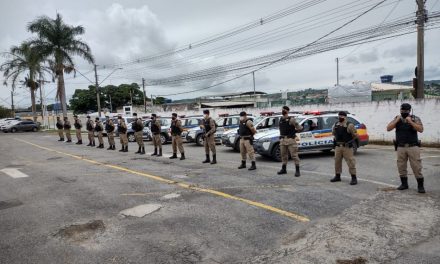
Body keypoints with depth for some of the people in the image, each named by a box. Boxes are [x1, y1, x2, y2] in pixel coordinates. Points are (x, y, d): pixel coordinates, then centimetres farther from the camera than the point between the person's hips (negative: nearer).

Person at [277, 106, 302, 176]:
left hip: (290, 139, -7)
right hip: (283, 140, 7)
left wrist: (293, 131, 3)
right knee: (284, 155, 13)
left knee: (294, 155, -4)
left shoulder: (291, 119, -9)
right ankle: (283, 169, 24)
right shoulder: (281, 119, 12)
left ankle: (297, 171, 0)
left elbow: (300, 128, -8)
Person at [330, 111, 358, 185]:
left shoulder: (349, 125, -11)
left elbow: (355, 135, -8)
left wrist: (351, 141, -5)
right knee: (337, 161, 12)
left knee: (350, 162, -5)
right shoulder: (336, 125, 9)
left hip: (347, 147, -6)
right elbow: (333, 132, 27)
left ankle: (354, 178, 2)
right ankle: (337, 176, 24)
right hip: (338, 146, 6)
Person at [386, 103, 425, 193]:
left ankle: (420, 185, 4)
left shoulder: (415, 119, 0)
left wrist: (410, 122, -20)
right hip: (401, 147, 3)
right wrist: (396, 120, -11)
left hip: (413, 147, -3)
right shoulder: (397, 119, 7)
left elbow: (421, 130, -13)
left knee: (416, 166, -4)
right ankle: (404, 184, 20)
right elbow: (388, 128, -2)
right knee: (401, 167, 7)